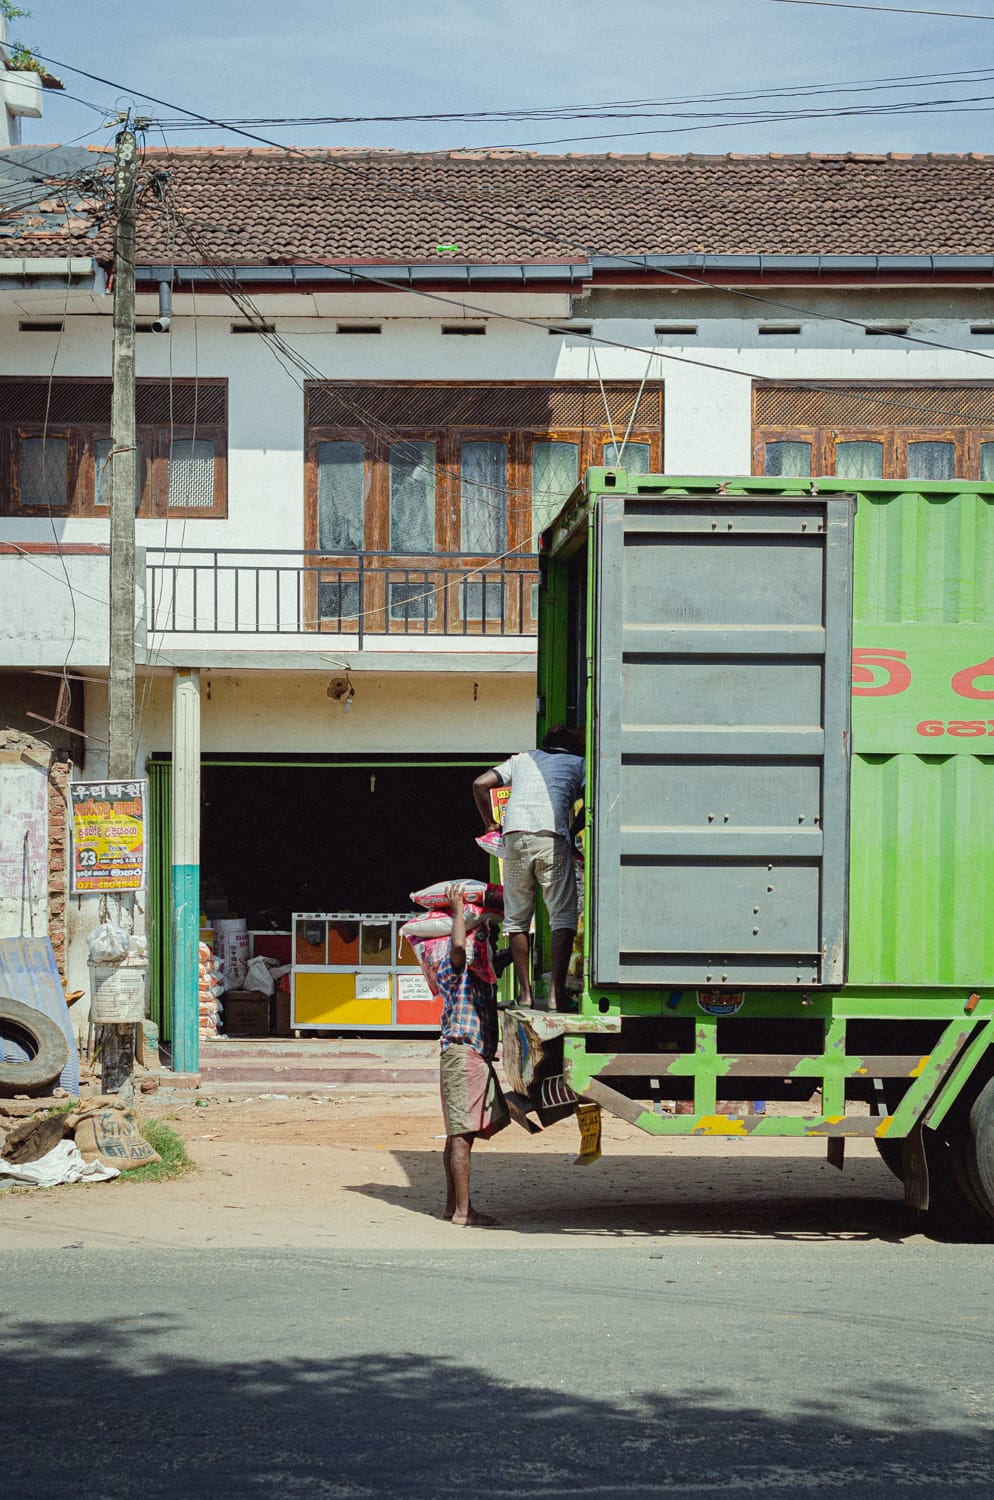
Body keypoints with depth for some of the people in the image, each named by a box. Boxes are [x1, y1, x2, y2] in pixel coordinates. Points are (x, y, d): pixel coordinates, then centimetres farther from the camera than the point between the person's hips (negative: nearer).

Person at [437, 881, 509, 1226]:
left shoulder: (482, 973, 21)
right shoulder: (452, 972, -4)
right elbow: (458, 945, -25)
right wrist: (458, 909, -13)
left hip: (479, 1056, 9)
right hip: (461, 1053, -9)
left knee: (459, 1134, 12)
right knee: (462, 1134, -11)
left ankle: (453, 1204, 17)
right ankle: (462, 1211, -14)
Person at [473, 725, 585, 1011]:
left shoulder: (522, 759, 29)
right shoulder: (578, 763, 24)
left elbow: (480, 784, 20)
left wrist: (490, 823, 29)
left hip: (515, 835, 3)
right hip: (553, 837, -3)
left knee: (516, 916, 13)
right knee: (563, 915, -1)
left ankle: (525, 991, 9)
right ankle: (557, 992, -13)